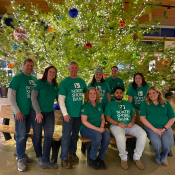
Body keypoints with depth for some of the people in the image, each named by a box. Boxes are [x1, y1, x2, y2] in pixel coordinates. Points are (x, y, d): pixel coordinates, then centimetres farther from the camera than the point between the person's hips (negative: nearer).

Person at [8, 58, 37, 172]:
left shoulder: (35, 79, 8)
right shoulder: (17, 78, -8)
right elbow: (11, 95, -10)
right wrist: (17, 111, -15)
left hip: (30, 111, 5)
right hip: (20, 112, -5)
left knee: (26, 134, 16)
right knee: (21, 135, 0)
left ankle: (22, 153, 32)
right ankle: (20, 159, 16)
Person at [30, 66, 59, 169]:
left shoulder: (56, 86, 8)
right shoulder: (39, 82, -6)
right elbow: (33, 97, -10)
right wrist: (38, 112, -15)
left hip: (50, 112, 4)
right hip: (37, 111, -4)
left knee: (49, 135, -2)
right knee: (37, 135, 6)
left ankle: (45, 161, 9)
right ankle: (39, 157, 28)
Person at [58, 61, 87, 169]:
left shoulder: (81, 81, 7)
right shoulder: (64, 82, -7)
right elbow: (61, 99, -10)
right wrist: (65, 113, -15)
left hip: (79, 113, 5)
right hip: (69, 114, -5)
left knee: (75, 134, 18)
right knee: (66, 135, 2)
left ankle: (72, 152, 38)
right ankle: (64, 158, 17)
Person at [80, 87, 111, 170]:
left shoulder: (99, 105, 13)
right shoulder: (85, 105, -6)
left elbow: (102, 118, 16)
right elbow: (84, 121, -12)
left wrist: (101, 127, -4)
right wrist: (97, 129, -18)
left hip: (98, 128, 5)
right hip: (86, 128, -5)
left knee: (107, 136, -25)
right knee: (98, 136, -33)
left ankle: (100, 158, -2)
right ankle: (92, 159, -8)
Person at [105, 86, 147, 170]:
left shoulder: (128, 103, 25)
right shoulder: (110, 104, 11)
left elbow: (133, 115, 21)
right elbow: (107, 117, 1)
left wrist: (132, 122, -2)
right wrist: (118, 123, -14)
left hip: (129, 125, 4)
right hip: (115, 125, -4)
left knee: (143, 134, -22)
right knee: (120, 137, -37)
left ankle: (137, 157, -3)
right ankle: (123, 158, -8)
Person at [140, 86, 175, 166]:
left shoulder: (166, 103, 11)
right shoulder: (145, 103, 5)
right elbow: (142, 118, -4)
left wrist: (164, 129, -9)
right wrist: (154, 129, -12)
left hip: (165, 127, 2)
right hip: (150, 127, -2)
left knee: (168, 143, -24)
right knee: (157, 143, -28)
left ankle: (163, 157, 13)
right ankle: (157, 156, 11)